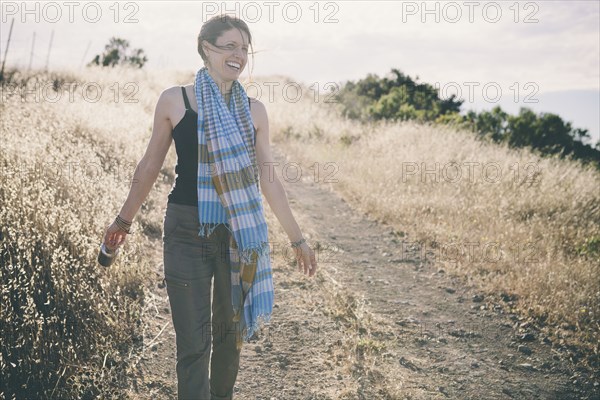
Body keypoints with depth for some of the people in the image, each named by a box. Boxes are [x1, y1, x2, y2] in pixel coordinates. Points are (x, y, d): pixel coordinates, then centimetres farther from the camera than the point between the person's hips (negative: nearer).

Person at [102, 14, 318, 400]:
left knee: (231, 333, 14)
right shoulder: (174, 100, -1)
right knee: (193, 342, 0)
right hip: (187, 233, -2)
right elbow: (151, 165, 9)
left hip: (240, 234, 2)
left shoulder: (254, 110, 4)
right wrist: (124, 220, 16)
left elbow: (268, 180, 8)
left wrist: (297, 238, 9)